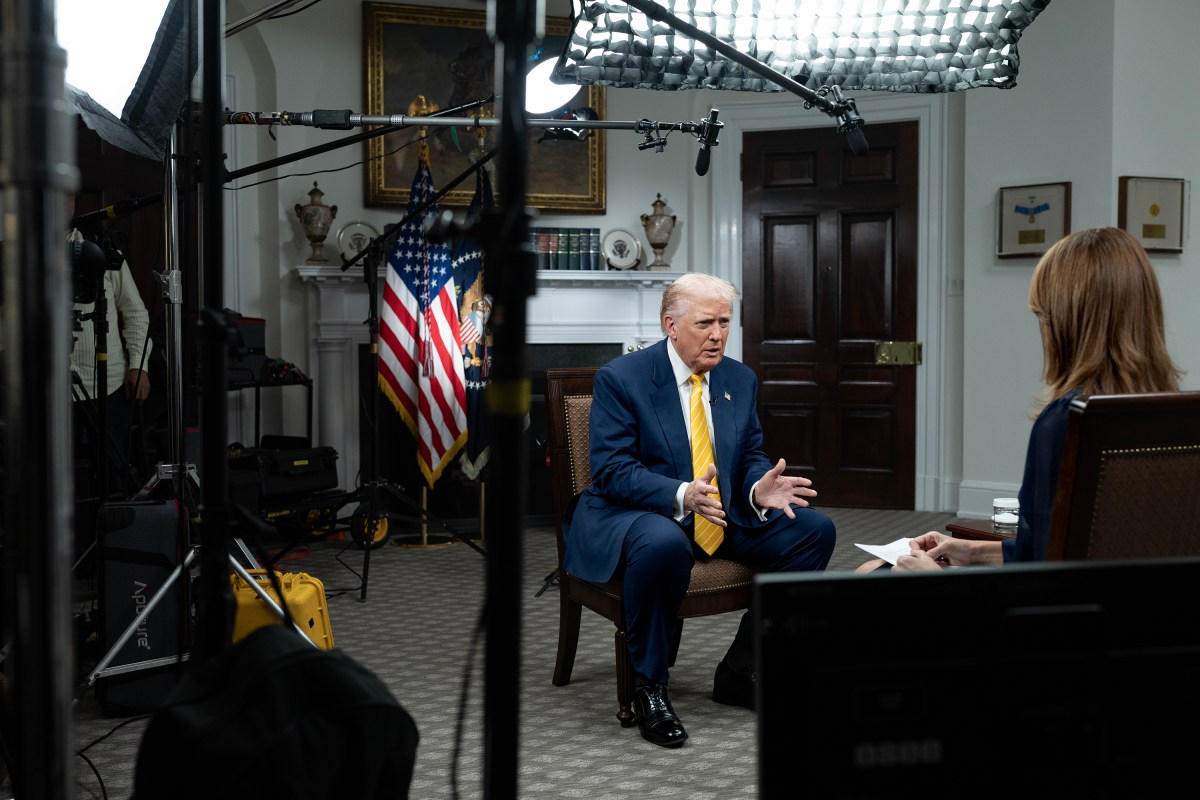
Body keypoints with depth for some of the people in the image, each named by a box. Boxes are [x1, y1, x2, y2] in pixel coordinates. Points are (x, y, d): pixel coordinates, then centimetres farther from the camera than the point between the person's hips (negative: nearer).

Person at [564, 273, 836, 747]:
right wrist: (682, 495, -34)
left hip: (723, 516, 7)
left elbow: (751, 457, 11)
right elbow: (612, 470, -17)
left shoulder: (740, 380, 8)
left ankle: (740, 672, -1)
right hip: (632, 515, -6)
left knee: (814, 529, -9)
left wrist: (759, 489, -15)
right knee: (665, 544, -41)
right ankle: (648, 686, -18)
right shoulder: (620, 379, -11)